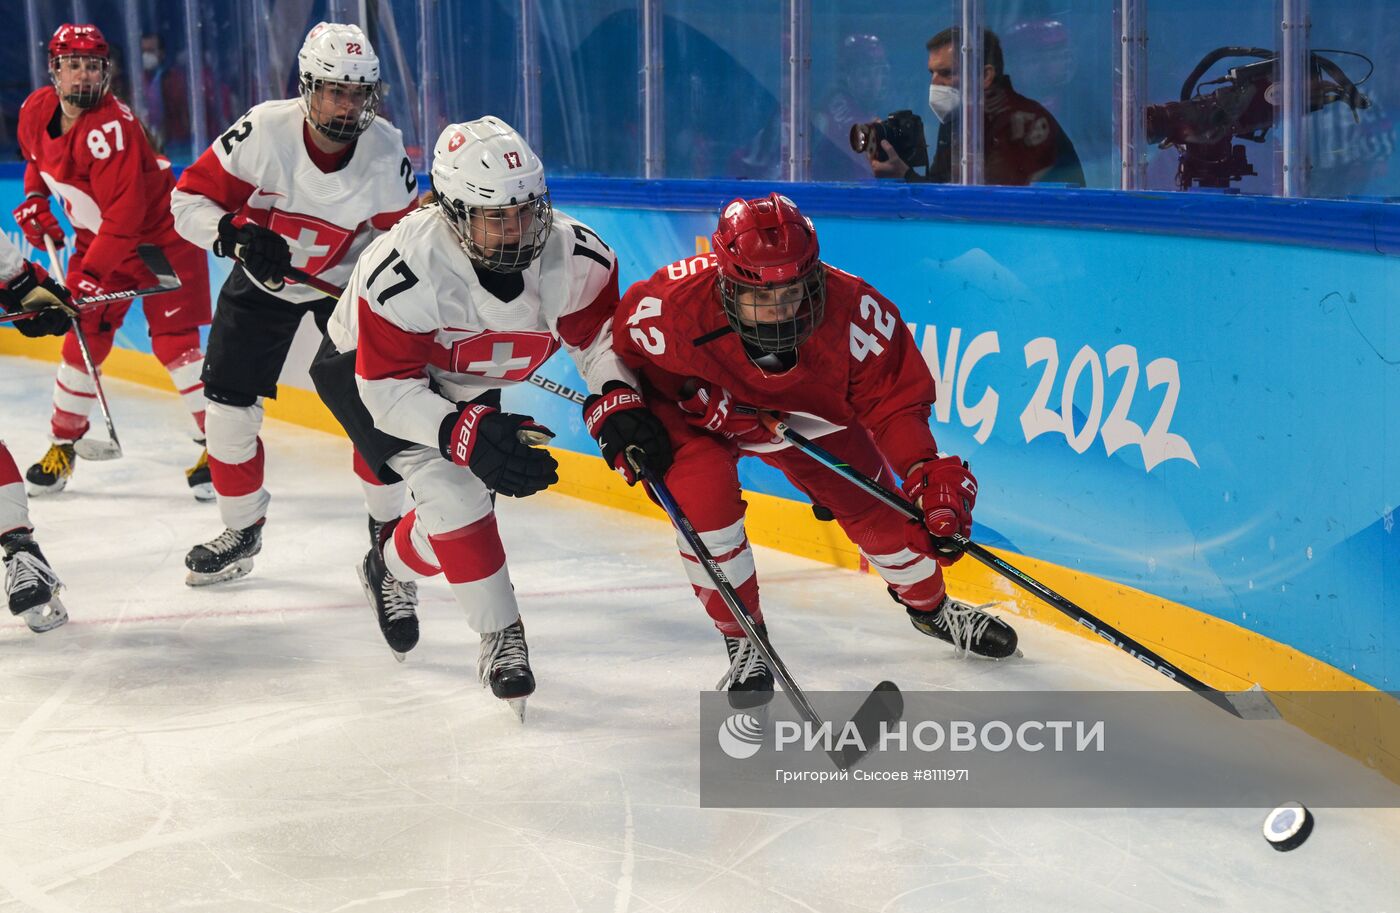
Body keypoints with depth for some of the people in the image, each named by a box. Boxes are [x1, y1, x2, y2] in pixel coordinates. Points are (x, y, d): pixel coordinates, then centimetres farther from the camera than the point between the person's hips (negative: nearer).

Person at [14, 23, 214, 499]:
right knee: (84, 339, 5)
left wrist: (91, 274, -33)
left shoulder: (111, 128, -29)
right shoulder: (36, 111, -5)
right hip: (98, 237, 7)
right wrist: (34, 200, 6)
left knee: (174, 341, -13)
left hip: (161, 236, -7)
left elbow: (125, 215, -32)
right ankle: (62, 445, 18)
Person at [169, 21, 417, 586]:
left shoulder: (386, 150, -22)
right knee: (228, 407, 0)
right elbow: (188, 199, -19)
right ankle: (242, 533, 20)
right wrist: (236, 233, -35)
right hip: (263, 279, 0)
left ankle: (387, 526, 13)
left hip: (347, 280, 0)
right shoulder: (263, 130, -27)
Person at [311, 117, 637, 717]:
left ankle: (393, 567, 40)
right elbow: (389, 388, -32)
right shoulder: (404, 272, -38)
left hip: (465, 384, 6)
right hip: (363, 371, -5)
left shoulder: (575, 255, -26)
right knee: (454, 490, -24)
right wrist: (467, 435, -45)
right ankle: (500, 636, -9)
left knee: (467, 508, 8)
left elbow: (603, 337, -12)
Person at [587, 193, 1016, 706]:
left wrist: (929, 474, -35)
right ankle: (743, 641, -1)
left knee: (872, 505, 4)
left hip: (807, 412, 2)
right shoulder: (678, 304, -38)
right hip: (696, 412, -2)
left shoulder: (850, 308, -35)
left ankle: (930, 606, 36)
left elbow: (893, 397, -23)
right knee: (703, 503, -25)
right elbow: (621, 350, -14)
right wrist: (618, 413, -25)